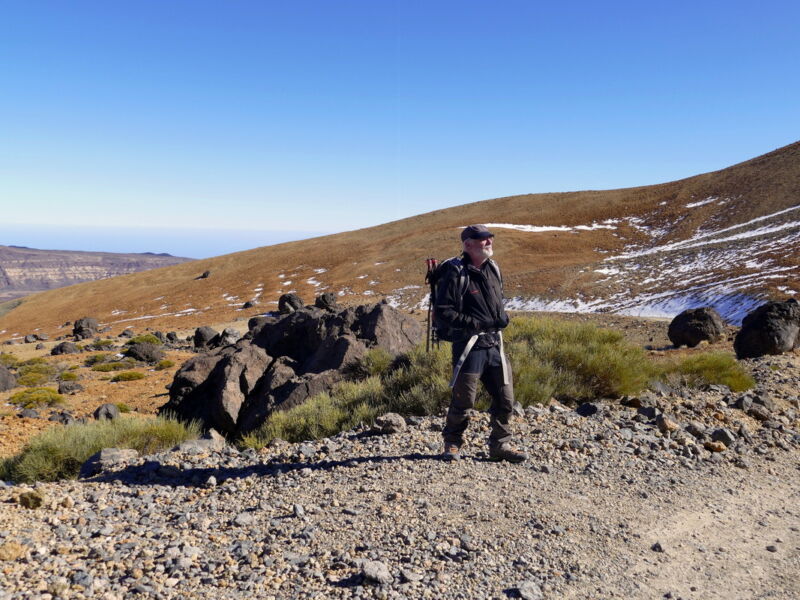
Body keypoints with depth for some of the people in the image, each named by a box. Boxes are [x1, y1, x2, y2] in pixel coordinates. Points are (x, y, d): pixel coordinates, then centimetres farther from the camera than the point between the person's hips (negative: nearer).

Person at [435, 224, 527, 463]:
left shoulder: (493, 268, 11)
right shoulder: (456, 273, -13)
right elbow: (443, 312, -16)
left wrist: (502, 316, 6)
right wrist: (475, 324, -19)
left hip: (495, 344, 7)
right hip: (469, 346, -7)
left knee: (505, 398, 9)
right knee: (463, 400, 2)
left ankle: (500, 445, 24)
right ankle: (452, 444, 24)